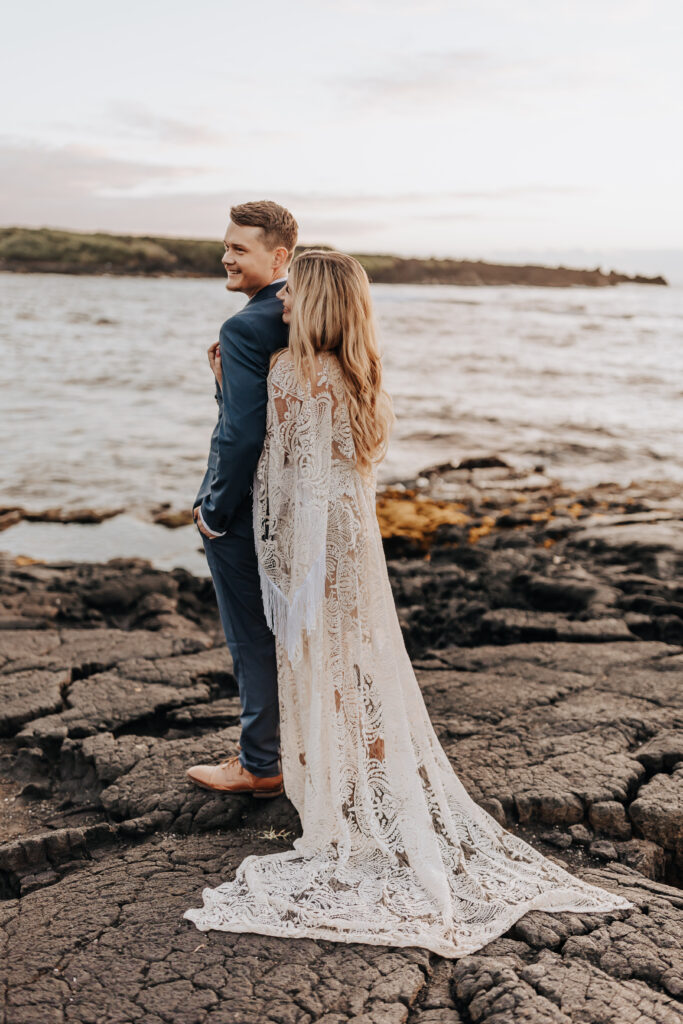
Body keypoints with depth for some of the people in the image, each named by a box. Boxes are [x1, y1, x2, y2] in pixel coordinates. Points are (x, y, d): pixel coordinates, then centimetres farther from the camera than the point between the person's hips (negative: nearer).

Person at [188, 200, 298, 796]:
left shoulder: (245, 329, -23)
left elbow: (243, 434, -27)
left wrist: (215, 511, -17)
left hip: (246, 508, -9)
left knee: (252, 640, 5)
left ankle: (260, 764, 21)